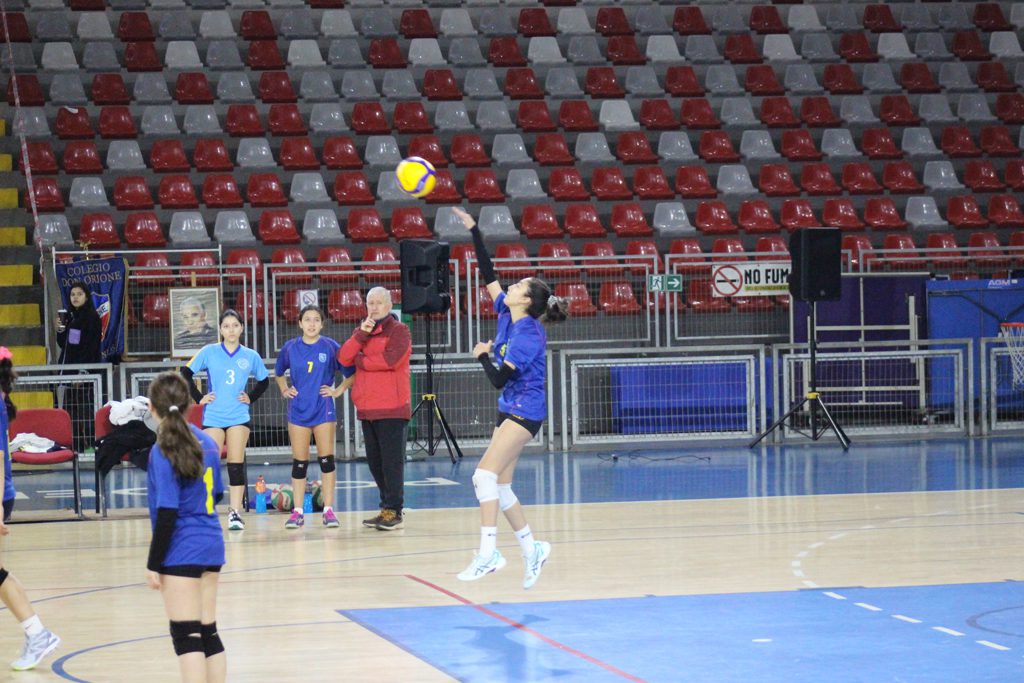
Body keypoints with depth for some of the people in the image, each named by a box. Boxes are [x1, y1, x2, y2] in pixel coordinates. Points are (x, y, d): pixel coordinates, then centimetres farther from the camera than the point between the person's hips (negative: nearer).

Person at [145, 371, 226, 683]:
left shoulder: (163, 450, -14)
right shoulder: (206, 442, 7)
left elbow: (166, 513, -17)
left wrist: (154, 564, -12)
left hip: (181, 551, -7)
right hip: (211, 545, 7)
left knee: (186, 637, -6)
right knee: (208, 632, 13)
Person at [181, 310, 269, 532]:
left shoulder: (250, 356, 5)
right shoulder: (209, 352, 0)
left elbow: (264, 381, 20)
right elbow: (186, 373, 4)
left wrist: (250, 398, 7)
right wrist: (199, 398, -1)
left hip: (239, 417, 1)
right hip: (212, 417, -1)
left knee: (236, 465, -2)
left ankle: (235, 513, 2)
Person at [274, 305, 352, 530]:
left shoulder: (330, 346, -4)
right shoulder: (290, 348, 4)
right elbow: (278, 373, 21)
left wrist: (339, 390, -3)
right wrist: (284, 390, 7)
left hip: (323, 410, -2)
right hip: (298, 410, 2)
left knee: (326, 460, -2)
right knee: (299, 462, 3)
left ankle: (328, 509, 3)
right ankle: (297, 512, 7)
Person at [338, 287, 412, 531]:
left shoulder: (399, 330, -1)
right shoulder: (363, 331, 17)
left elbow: (391, 359, -18)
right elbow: (344, 358, 3)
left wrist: (361, 360, -5)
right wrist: (361, 334, -9)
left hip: (391, 408, -7)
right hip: (367, 408, 7)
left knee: (391, 461, -8)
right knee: (375, 462, 10)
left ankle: (394, 512, -7)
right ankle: (386, 509, 19)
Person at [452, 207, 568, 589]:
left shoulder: (529, 336, -19)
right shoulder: (506, 316, 5)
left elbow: (498, 379, -21)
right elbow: (488, 275, 10)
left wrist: (482, 355, -5)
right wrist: (473, 231, 8)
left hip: (524, 412, -9)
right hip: (509, 411, 9)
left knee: (485, 475, -19)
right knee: (499, 486, 7)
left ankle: (488, 552, -24)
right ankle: (532, 549, 15)